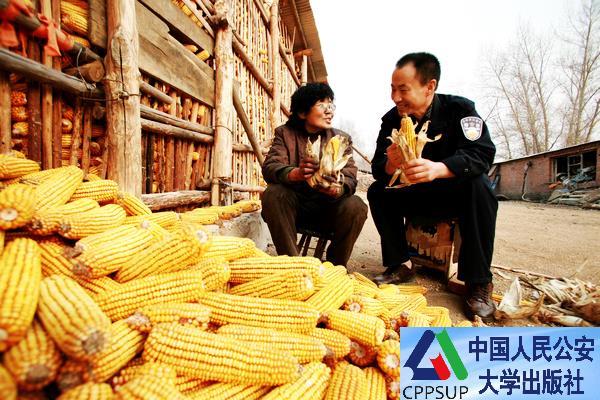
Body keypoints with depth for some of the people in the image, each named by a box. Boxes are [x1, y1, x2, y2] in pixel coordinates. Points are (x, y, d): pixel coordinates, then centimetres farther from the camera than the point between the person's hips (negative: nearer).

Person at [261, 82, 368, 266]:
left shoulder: (342, 138, 6)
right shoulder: (284, 133, 3)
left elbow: (350, 175, -9)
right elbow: (269, 167, -14)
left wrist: (338, 188, -35)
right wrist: (296, 173, -38)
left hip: (328, 208, 1)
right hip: (294, 206, 0)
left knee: (356, 206, -26)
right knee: (273, 193, -29)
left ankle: (334, 267, -5)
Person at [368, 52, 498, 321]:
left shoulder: (459, 109, -16)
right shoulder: (392, 119, -8)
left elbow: (482, 154, -31)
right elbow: (377, 169, -13)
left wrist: (439, 169, -50)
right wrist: (390, 165, -39)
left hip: (456, 194, -3)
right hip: (416, 197, 3)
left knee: (479, 187, -32)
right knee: (377, 192, -16)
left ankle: (479, 282, -23)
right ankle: (400, 266, -8)